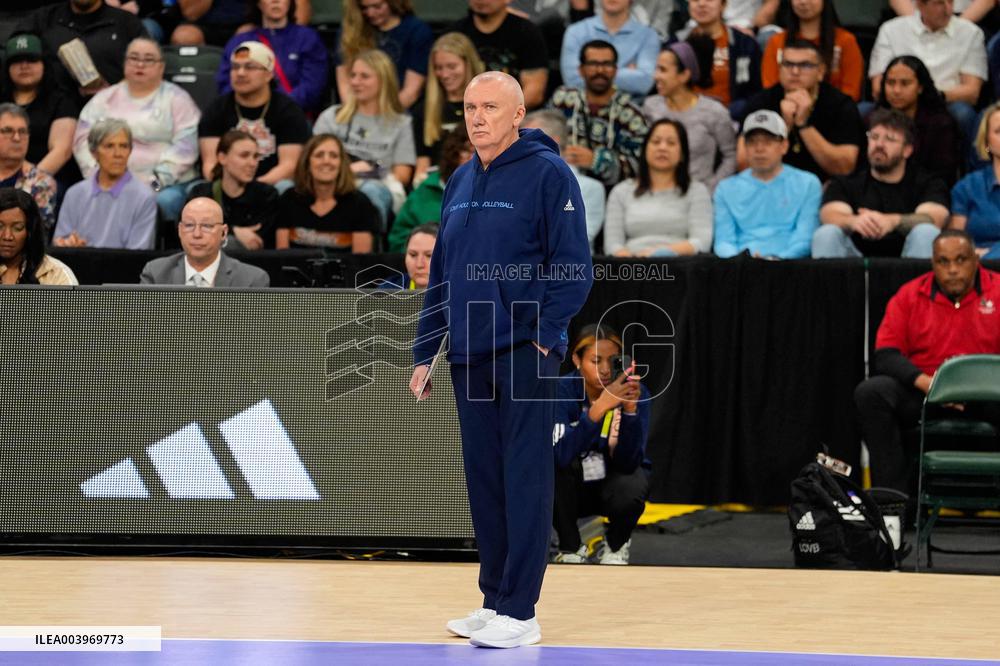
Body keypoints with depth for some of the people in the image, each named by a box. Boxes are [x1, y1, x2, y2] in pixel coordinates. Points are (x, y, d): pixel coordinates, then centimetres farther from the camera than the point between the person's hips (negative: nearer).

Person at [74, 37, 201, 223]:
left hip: (166, 185, -1)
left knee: (162, 203, -36)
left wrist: (154, 183, -13)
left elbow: (185, 147, 0)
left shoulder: (176, 99, 12)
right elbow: (83, 140, 10)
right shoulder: (104, 99, 20)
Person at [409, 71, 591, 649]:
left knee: (525, 481, -5)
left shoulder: (548, 174, -6)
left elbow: (574, 268, -10)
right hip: (469, 356, 7)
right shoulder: (461, 181, 14)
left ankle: (519, 611, -3)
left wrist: (544, 336, -17)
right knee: (484, 483, 10)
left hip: (524, 355, -7)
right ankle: (494, 599, 18)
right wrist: (425, 352, 15)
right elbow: (441, 272, 18)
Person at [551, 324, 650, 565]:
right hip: (575, 486, 0)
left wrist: (630, 409, -44)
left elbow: (628, 462, -29)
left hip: (615, 478, 0)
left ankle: (616, 545, 1)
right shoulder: (561, 391, -22)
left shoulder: (635, 392, -20)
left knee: (630, 490, -35)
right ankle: (571, 548, -6)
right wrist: (600, 407, -50)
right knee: (552, 470, -33)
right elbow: (561, 454, -39)